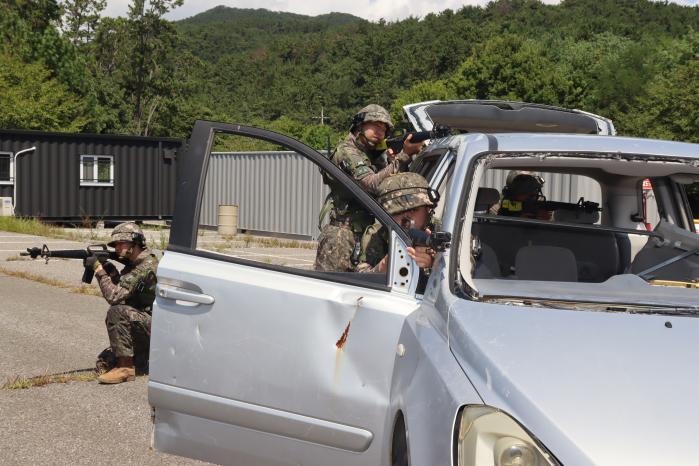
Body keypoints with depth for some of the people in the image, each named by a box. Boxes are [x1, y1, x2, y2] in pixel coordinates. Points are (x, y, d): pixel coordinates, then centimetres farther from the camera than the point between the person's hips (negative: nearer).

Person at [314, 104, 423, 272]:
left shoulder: (379, 154, 15)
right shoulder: (346, 151, -9)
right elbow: (372, 184, -23)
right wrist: (404, 156, -28)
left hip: (370, 233, 7)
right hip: (344, 231, -7)